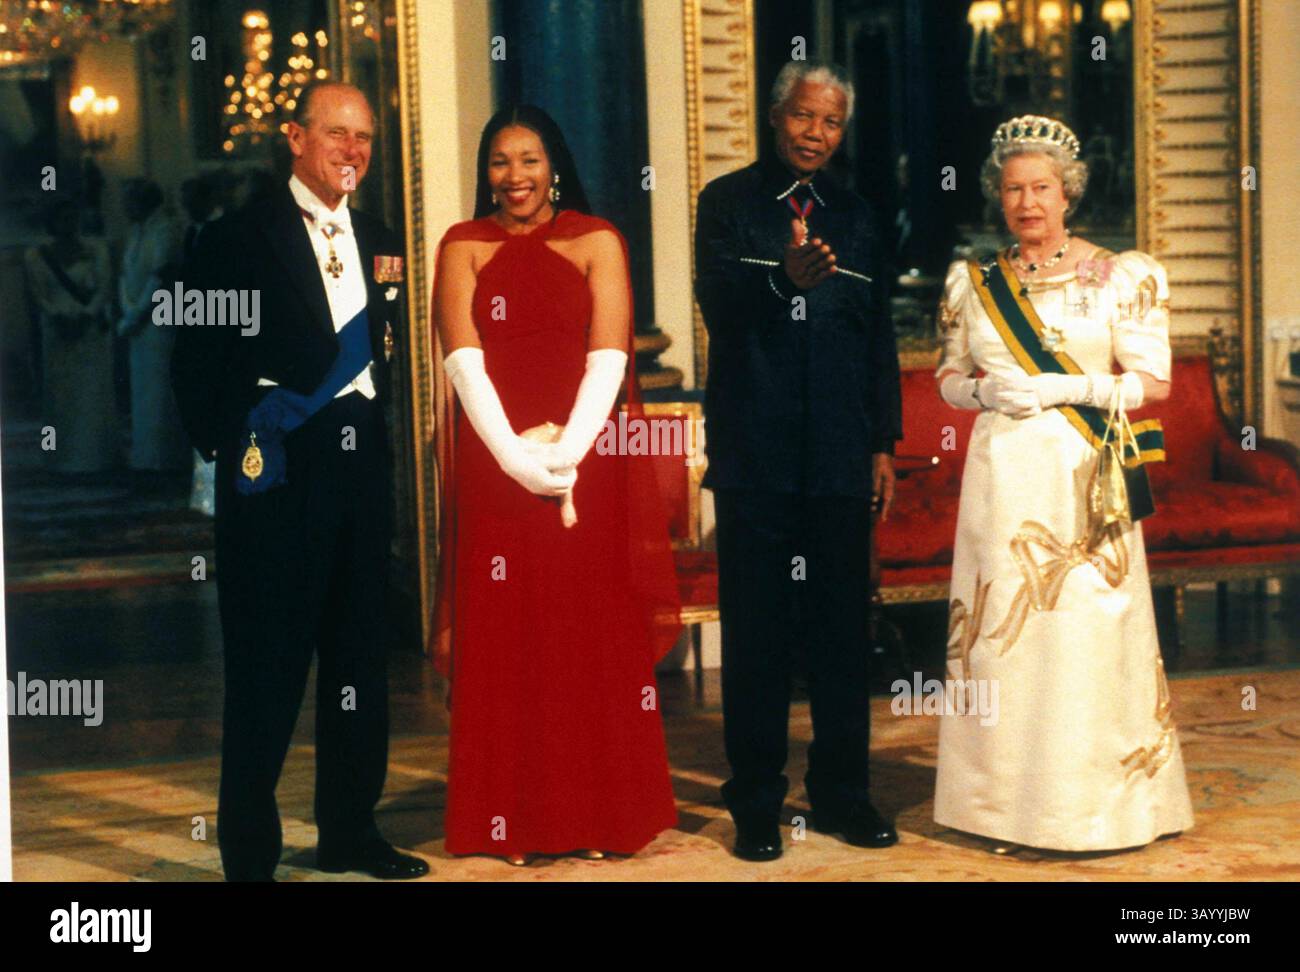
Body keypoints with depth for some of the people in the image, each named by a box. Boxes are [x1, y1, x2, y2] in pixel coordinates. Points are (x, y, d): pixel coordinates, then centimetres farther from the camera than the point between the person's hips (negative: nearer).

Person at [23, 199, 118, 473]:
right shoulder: (37, 255, 5)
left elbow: (105, 287, -5)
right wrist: (58, 317, -20)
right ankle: (66, 458, 2)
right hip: (58, 332, 0)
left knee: (95, 394, -1)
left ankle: (97, 456, 5)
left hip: (92, 328, 0)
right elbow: (38, 295, -2)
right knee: (61, 394, -1)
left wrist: (86, 317, -20)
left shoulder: (95, 249, 5)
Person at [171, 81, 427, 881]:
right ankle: (250, 852, 8)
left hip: (361, 468, 6)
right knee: (267, 665, -2)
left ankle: (350, 830, 24)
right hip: (277, 475, -6)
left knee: (361, 658, 12)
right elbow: (197, 362, -6)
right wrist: (232, 449, -10)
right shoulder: (240, 238, -4)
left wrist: (370, 426, 1)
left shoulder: (381, 243, 13)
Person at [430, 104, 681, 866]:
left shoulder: (597, 240, 6)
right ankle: (512, 823, 5)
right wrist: (520, 459, -14)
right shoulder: (463, 247, 8)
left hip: (590, 472, -1)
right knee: (503, 640, 1)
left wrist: (564, 457, -15)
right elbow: (465, 360, -2)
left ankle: (601, 817, 8)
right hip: (495, 474, 1)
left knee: (595, 639, 1)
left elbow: (609, 358, -3)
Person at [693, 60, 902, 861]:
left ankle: (843, 794, 20)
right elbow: (719, 306, -13)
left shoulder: (856, 216, 12)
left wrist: (884, 443, 9)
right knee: (756, 634, 2)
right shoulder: (729, 202, 3)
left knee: (844, 629, 8)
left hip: (840, 458, 3)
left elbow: (879, 335, 14)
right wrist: (784, 277, -33)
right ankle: (756, 804, 11)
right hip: (755, 455, -3)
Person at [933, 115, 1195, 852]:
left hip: (1082, 476, -3)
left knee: (1087, 634, -4)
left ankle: (1096, 807, 7)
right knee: (1005, 633, 2)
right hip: (1003, 478, 3)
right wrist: (985, 390, -6)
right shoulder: (975, 284, 11)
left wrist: (1066, 389, -13)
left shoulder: (1120, 277, 2)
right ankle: (1013, 806, 11)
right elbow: (949, 378, 16)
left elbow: (1155, 381, -1)